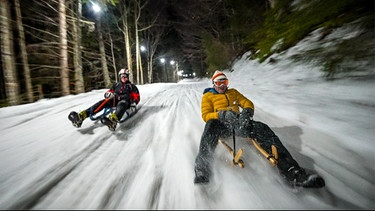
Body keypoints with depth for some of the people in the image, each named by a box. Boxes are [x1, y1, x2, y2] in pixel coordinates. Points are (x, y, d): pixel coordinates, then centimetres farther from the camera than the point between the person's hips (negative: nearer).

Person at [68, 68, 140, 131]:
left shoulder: (131, 86, 18)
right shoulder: (116, 85, 26)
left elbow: (137, 97, 12)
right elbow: (108, 92, 21)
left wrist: (134, 101, -11)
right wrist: (108, 94, -5)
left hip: (125, 101, -4)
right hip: (115, 100, 4)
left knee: (122, 104, -42)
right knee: (102, 102, -26)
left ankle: (112, 121, -76)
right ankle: (80, 117, -45)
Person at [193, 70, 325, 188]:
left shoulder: (233, 92, 29)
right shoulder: (208, 96, 17)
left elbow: (248, 103, 17)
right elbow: (206, 115, 2)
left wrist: (247, 111, -10)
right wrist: (222, 114, -18)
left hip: (238, 122, 3)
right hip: (221, 124, -3)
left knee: (262, 129, -24)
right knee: (211, 126, -40)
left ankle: (293, 173, -30)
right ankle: (202, 172, -49)